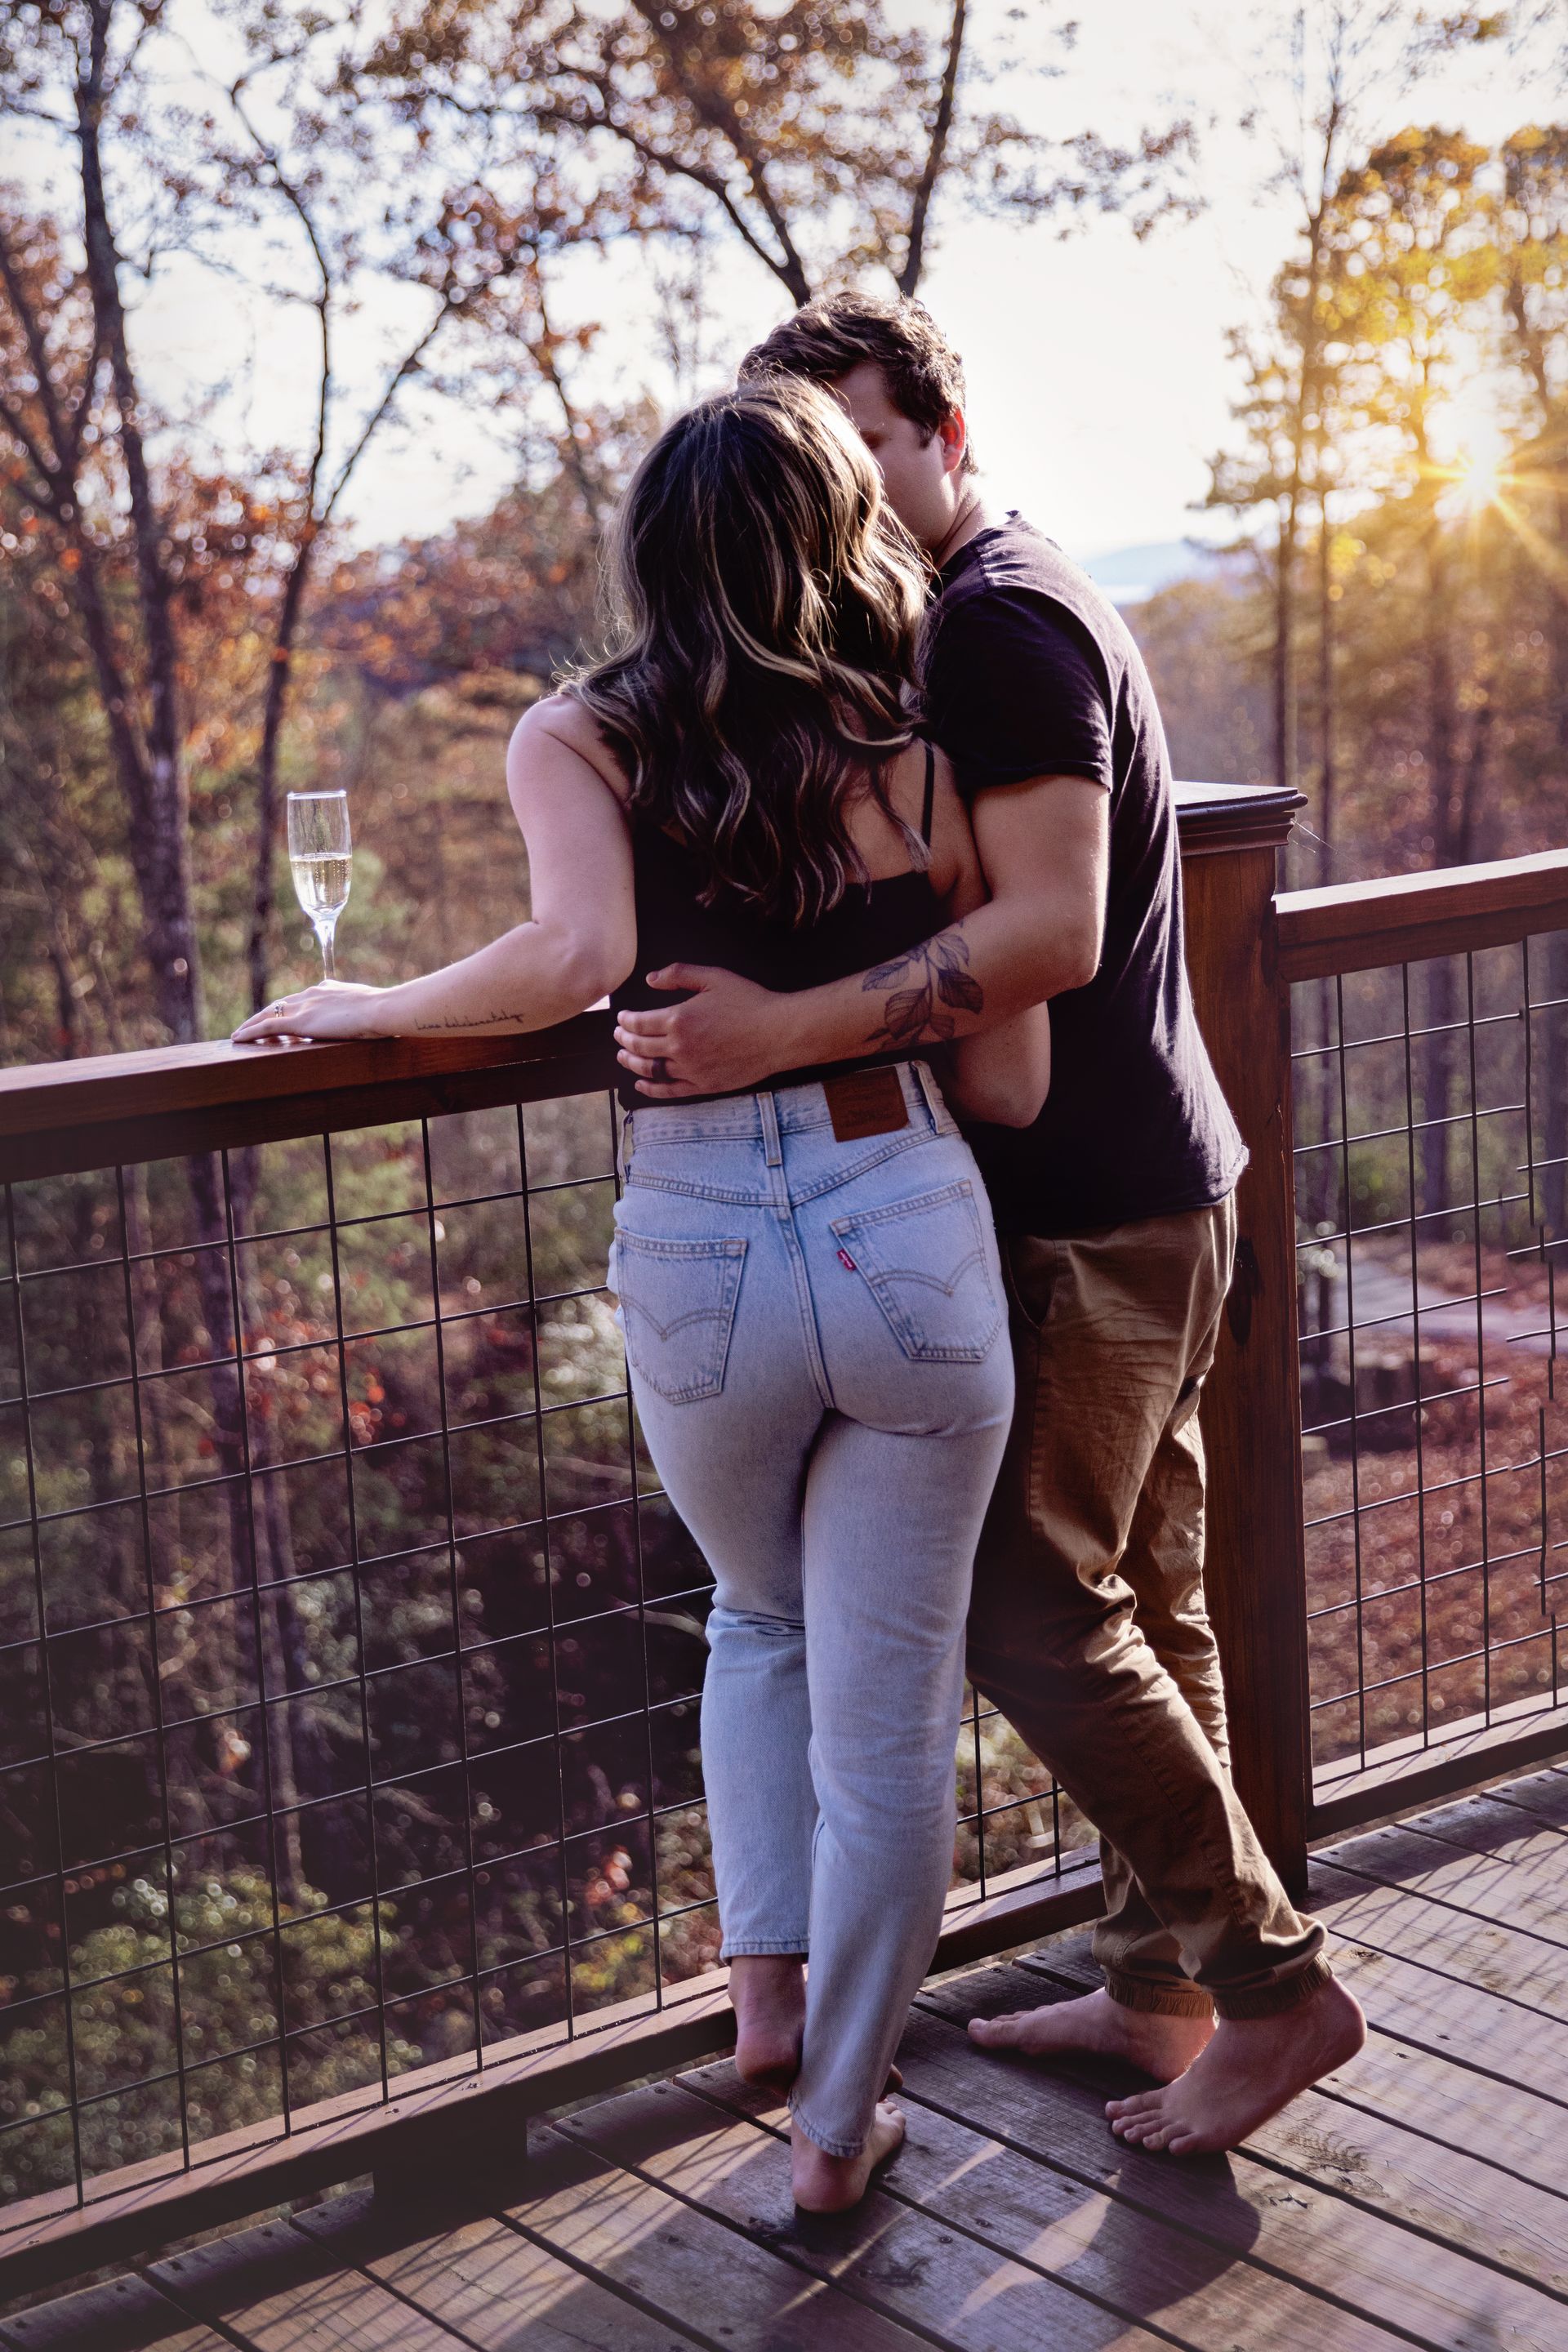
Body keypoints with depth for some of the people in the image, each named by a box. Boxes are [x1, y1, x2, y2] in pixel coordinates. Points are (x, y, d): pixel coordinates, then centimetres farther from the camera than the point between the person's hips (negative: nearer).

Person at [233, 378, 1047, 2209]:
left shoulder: (577, 741, 1)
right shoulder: (927, 767, 5)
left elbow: (579, 954, -19)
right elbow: (1010, 1084, 5)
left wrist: (369, 1009, -4)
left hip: (699, 1253, 0)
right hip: (912, 1236, 0)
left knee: (760, 1619, 31)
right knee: (885, 1706, 14)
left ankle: (767, 1985, 25)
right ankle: (839, 2124, 27)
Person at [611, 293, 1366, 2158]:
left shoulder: (1000, 625, -15)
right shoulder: (1002, 610, 17)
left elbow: (1052, 930, -27)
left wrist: (786, 1036, -31)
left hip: (1093, 1213, -10)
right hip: (1137, 1190, 10)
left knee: (1029, 1607, -6)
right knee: (1135, 1602, 14)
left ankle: (1272, 1982, 3)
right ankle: (1160, 1985, 24)